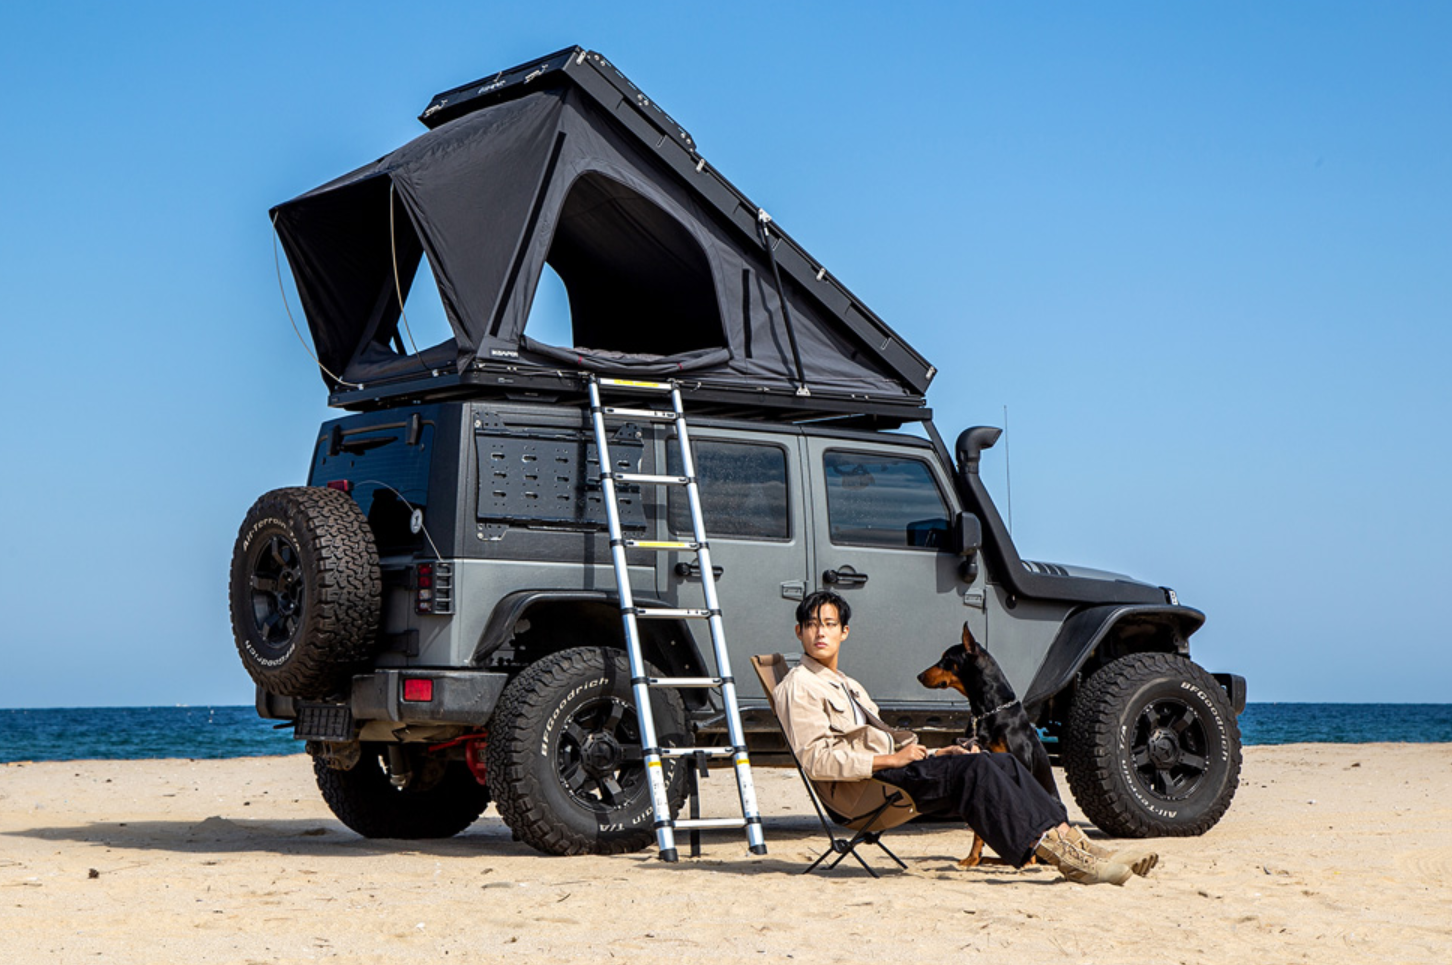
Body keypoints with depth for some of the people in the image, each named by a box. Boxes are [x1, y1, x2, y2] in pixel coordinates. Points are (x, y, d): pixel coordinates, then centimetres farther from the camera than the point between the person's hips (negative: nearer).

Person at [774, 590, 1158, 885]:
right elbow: (816, 761, -14)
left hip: (888, 769, 9)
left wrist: (936, 752, 10)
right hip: (860, 789, -9)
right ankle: (1059, 856, -33)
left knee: (1003, 764, -10)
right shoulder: (797, 688, -2)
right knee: (975, 769, -27)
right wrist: (889, 760, -17)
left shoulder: (847, 686, 29)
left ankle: (1077, 845, -18)